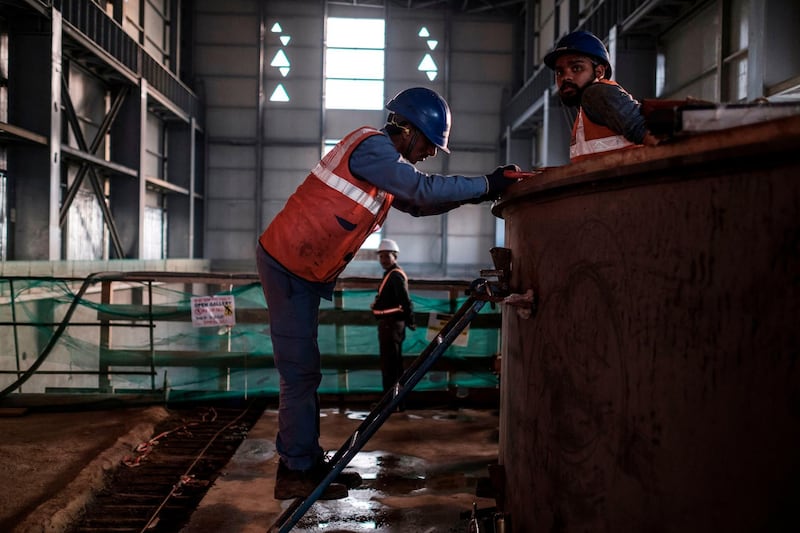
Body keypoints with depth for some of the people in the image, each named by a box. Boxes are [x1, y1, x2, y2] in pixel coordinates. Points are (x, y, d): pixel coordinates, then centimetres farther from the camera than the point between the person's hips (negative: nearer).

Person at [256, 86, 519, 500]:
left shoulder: (384, 163, 16)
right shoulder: (371, 146, -15)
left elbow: (417, 204, 17)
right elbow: (423, 190, -24)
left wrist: (474, 193, 6)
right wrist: (486, 185, -18)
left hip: (300, 270, 10)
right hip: (288, 266, -10)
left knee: (304, 372, 12)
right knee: (300, 372, -7)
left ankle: (307, 463, 19)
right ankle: (297, 473, 0)